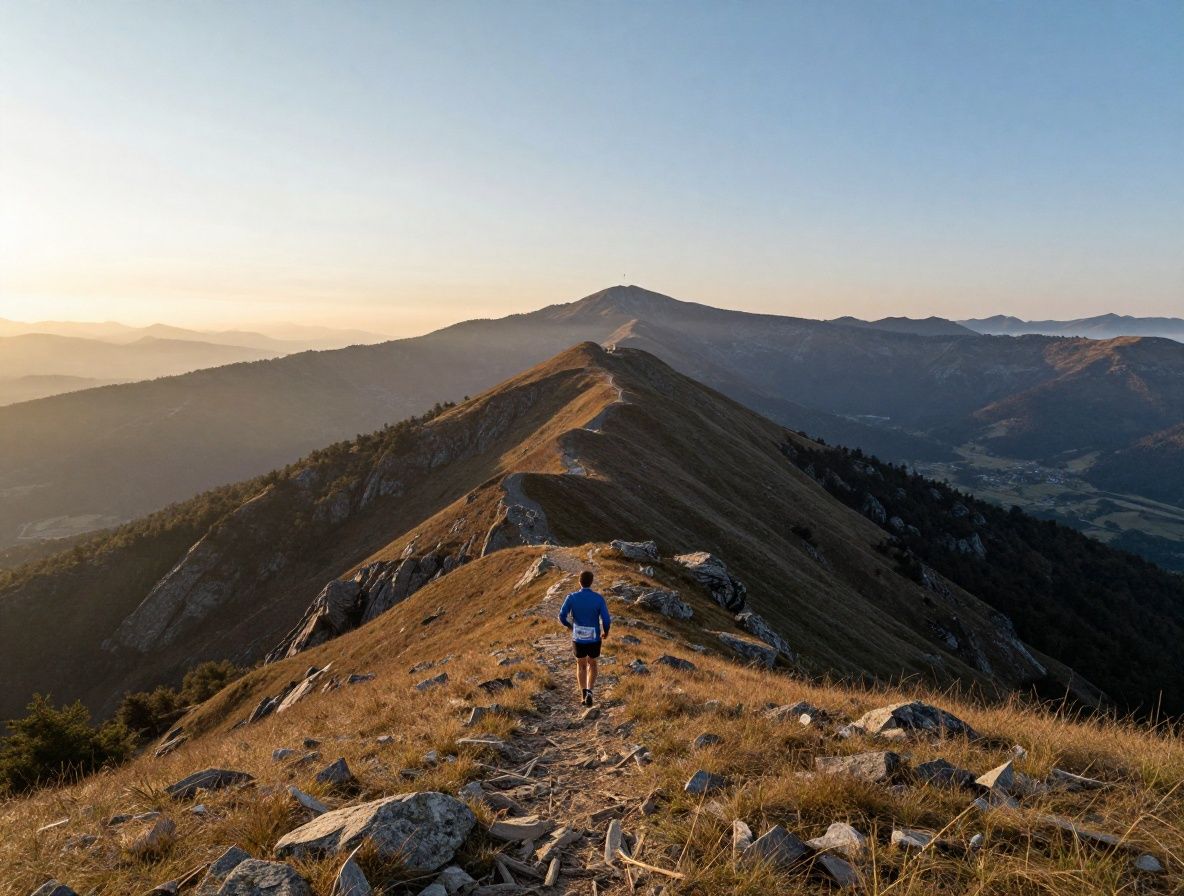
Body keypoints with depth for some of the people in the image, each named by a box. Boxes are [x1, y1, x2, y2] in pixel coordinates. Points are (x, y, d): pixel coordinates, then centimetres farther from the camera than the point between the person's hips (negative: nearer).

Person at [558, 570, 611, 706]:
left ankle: (584, 695, 19)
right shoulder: (599, 599, -14)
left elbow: (562, 616, -13)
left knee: (581, 665, 25)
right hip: (594, 640, 0)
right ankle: (589, 693, 4)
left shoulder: (571, 597, -12)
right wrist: (605, 632, 6)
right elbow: (606, 620, -18)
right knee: (592, 665, 24)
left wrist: (569, 625, 11)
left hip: (578, 639, 0)